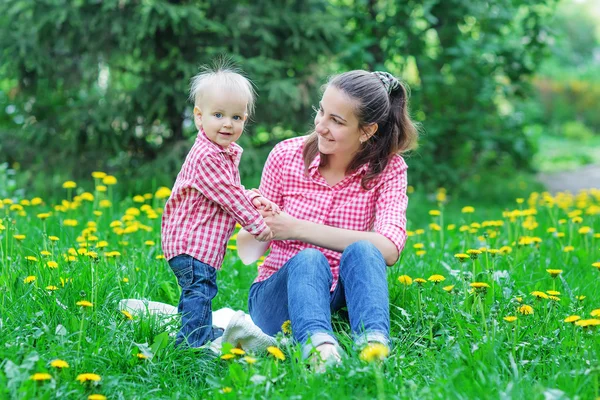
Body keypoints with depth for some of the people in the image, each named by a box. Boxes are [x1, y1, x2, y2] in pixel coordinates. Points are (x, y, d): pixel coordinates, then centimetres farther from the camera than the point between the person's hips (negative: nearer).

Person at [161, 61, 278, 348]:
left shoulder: (226, 152, 12)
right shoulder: (206, 157, -22)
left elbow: (231, 192, 23)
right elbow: (229, 196, -21)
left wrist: (253, 199, 4)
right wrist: (257, 225, -13)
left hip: (201, 239, 11)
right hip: (192, 241, -11)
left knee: (196, 289, 22)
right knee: (200, 288, -11)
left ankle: (204, 334, 35)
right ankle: (192, 341, -8)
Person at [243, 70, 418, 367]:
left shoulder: (388, 168, -6)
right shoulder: (286, 156, -5)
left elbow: (389, 249, -23)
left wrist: (297, 229, -27)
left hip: (344, 298, 0)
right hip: (279, 293, 0)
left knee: (361, 251, -30)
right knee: (308, 259, -33)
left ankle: (373, 342, -54)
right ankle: (319, 343, -60)